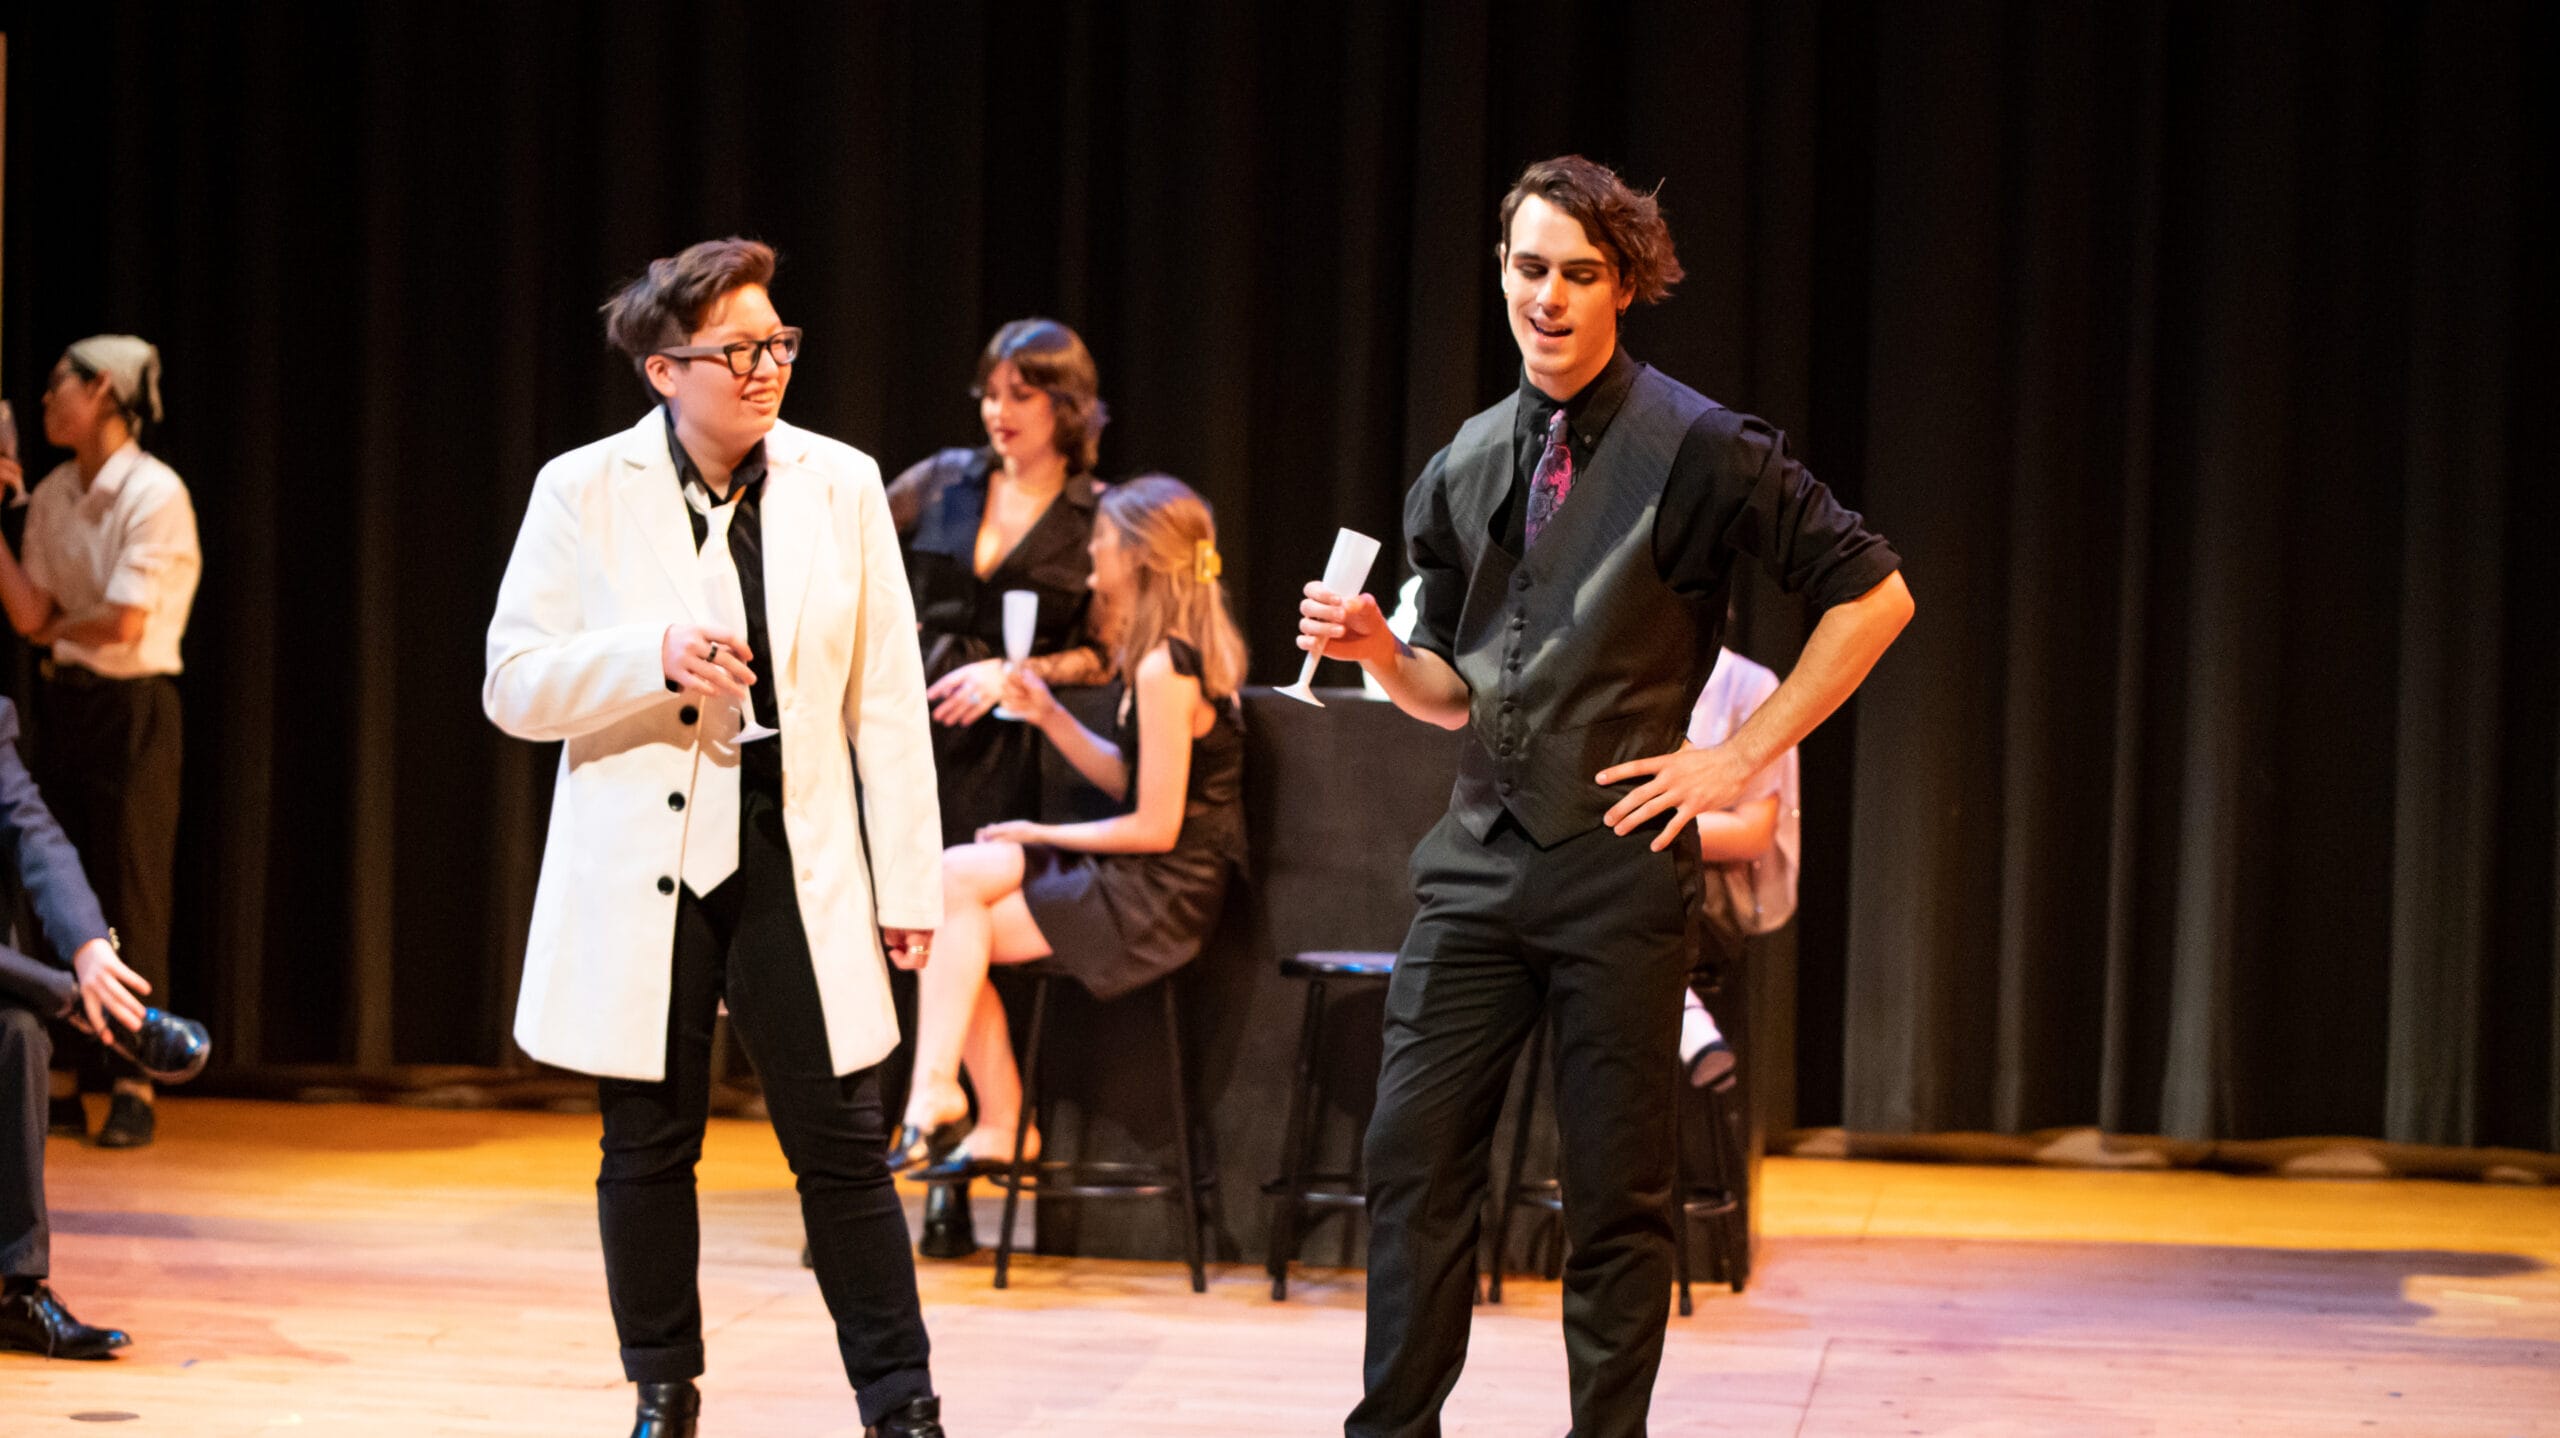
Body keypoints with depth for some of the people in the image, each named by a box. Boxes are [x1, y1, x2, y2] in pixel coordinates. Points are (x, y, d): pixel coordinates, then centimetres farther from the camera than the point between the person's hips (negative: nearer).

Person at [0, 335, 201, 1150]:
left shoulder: (155, 494, -13)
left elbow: (122, 623, -16)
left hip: (132, 707, -7)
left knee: (130, 897, -4)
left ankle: (134, 1089, 1)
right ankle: (66, 1086, 11)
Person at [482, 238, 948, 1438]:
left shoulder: (842, 485, 2)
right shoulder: (584, 494, -3)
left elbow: (887, 699, 4)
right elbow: (513, 685, -4)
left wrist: (909, 880, 2)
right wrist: (656, 659, -21)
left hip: (796, 860, 1)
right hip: (643, 869, 0)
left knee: (842, 1142, -1)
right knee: (649, 1148, 8)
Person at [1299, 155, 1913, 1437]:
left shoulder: (1697, 449, -5)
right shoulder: (1465, 469, 11)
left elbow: (1873, 595, -4)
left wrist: (1739, 755, -7)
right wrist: (1378, 650, -3)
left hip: (1617, 857, -4)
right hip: (1479, 853, 5)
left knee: (1616, 1194, 2)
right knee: (1413, 1155, 1)